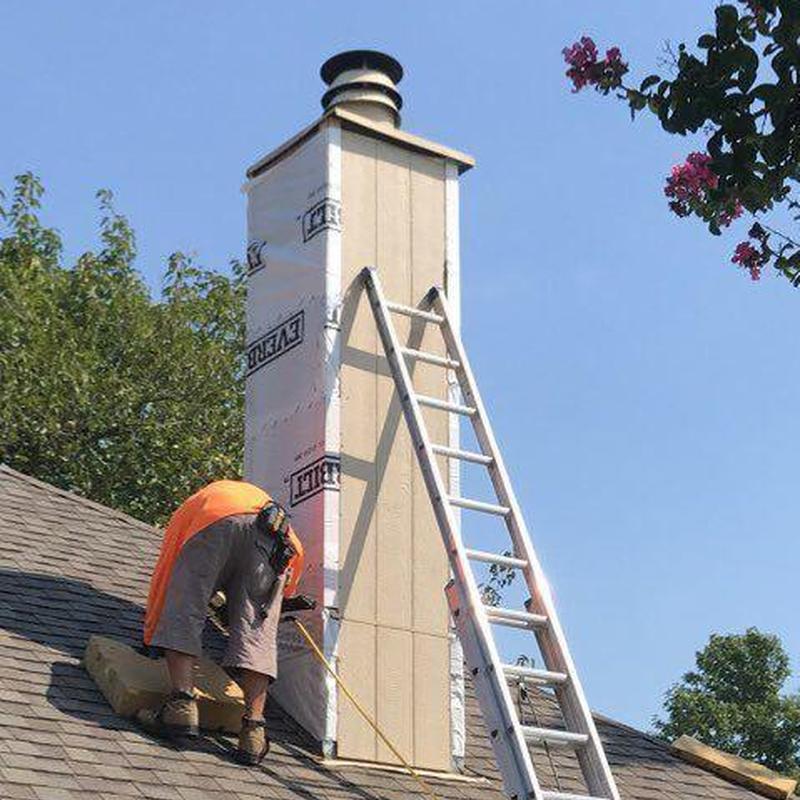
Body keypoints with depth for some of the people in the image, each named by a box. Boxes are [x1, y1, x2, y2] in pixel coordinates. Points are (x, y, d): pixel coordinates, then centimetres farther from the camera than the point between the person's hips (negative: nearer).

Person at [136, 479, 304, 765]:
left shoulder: (188, 508, 45)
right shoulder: (260, 497, 48)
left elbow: (163, 573, 41)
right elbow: (295, 553, 34)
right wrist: (281, 594, 47)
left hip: (213, 526, -2)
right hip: (271, 535, 2)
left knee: (182, 614, 2)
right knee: (258, 633, -2)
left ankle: (181, 706, -17)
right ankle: (253, 728, -16)